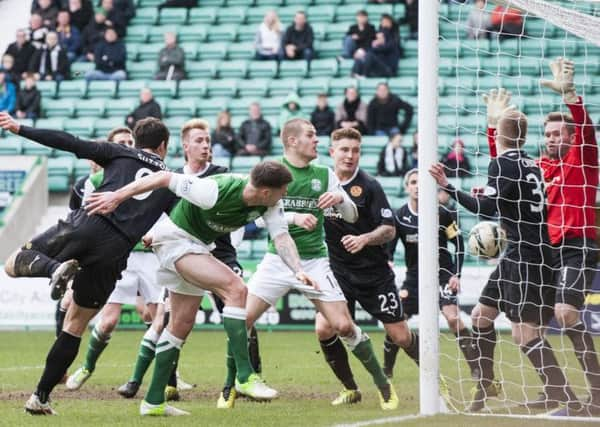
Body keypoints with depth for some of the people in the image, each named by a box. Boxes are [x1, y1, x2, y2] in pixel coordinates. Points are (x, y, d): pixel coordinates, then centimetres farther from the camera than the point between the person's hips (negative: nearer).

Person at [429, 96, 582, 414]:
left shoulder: (502, 163, -12)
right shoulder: (528, 163, 11)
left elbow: (488, 208, -21)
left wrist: (448, 188, -20)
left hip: (525, 256, -9)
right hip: (519, 255, 9)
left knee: (525, 334, -13)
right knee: (481, 316, 19)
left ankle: (572, 406, -20)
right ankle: (485, 388, 31)